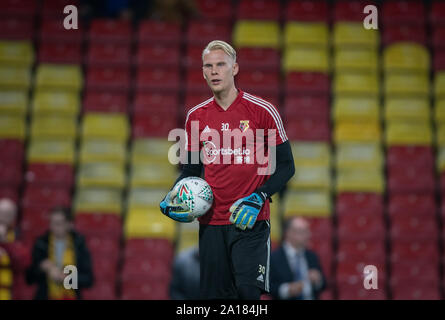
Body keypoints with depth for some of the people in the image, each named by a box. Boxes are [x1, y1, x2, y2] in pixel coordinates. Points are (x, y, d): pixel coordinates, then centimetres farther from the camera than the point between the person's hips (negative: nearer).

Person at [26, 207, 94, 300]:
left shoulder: (79, 245, -1)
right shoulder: (41, 244, 0)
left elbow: (88, 280, -2)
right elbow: (29, 278, 5)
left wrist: (65, 277, -14)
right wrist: (41, 268, -14)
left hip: (70, 297, 0)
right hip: (46, 297, 0)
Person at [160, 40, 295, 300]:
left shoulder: (262, 110, -3)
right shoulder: (196, 116, 10)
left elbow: (286, 166, -1)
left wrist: (259, 197, -15)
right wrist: (172, 198, 1)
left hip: (250, 220, -4)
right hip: (211, 222, 4)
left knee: (248, 291, -16)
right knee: (214, 294, 5)